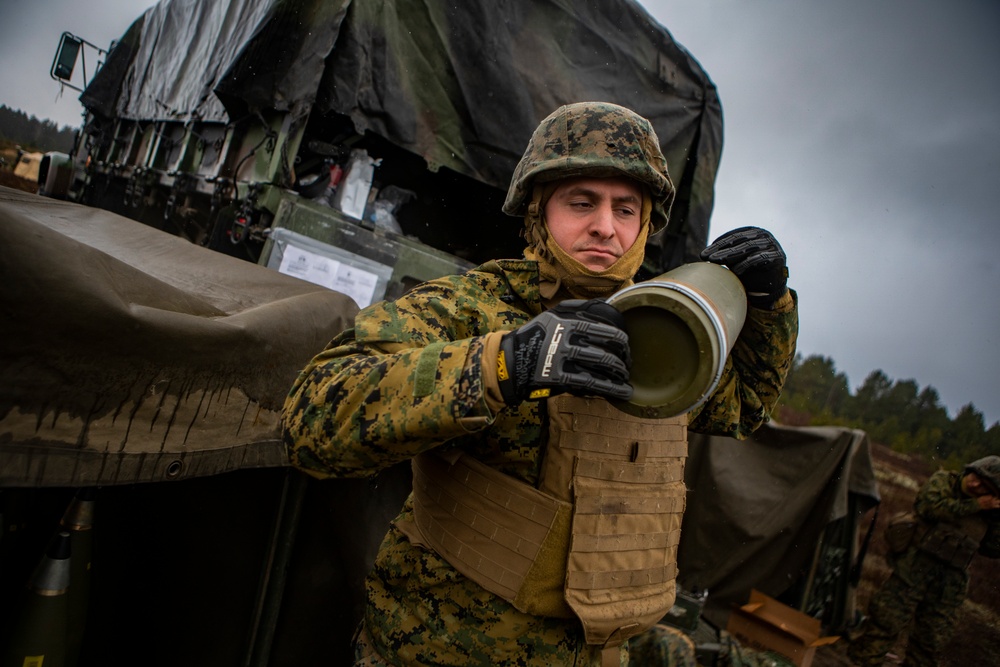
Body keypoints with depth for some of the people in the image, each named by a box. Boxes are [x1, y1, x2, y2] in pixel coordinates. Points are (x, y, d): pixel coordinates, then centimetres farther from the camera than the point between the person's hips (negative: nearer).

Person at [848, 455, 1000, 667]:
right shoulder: (943, 481, 4)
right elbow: (927, 506, -14)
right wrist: (974, 506, -11)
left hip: (949, 582, 5)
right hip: (917, 563, -4)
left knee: (933, 638, 9)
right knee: (888, 617, -9)